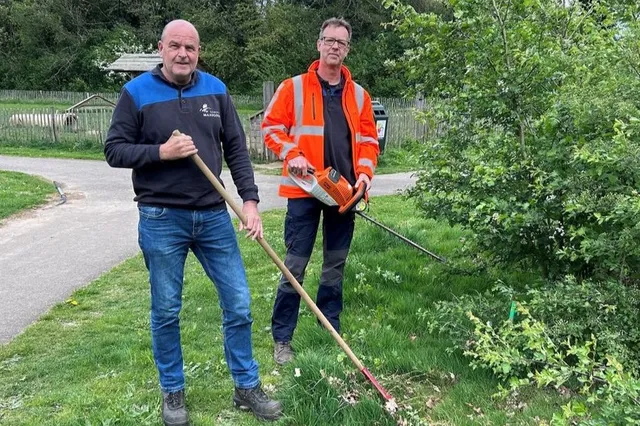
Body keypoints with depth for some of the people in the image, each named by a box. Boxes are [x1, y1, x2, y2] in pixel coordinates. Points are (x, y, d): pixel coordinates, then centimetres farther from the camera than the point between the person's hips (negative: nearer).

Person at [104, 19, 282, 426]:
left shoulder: (215, 89, 5)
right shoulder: (136, 92, -3)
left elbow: (236, 149, 5)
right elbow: (114, 150, -2)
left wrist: (250, 200, -3)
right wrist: (161, 152, -17)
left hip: (214, 216, 3)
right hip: (161, 220, -2)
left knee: (239, 305, 5)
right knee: (166, 312, 8)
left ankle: (247, 387, 23)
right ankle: (173, 393, 28)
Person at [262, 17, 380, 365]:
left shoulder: (358, 95, 10)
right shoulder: (293, 87, 0)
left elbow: (368, 139, 12)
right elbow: (271, 128, -1)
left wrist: (364, 173, -3)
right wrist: (292, 155, -16)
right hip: (305, 190, -4)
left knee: (336, 265, 13)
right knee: (295, 265, 0)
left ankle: (331, 331, 26)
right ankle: (282, 338, 9)